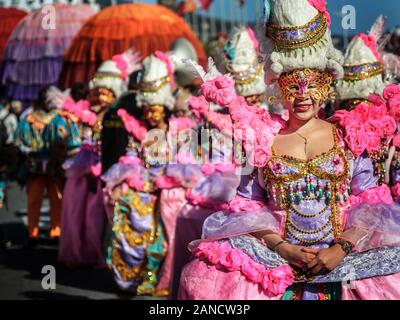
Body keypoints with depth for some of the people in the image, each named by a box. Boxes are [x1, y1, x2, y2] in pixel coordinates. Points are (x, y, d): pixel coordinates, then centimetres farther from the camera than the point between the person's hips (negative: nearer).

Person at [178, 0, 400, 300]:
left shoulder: (348, 138, 9)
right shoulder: (262, 140, 8)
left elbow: (370, 206, 3)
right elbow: (248, 209, 4)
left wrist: (341, 248, -12)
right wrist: (284, 249, -11)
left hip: (342, 261, 1)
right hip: (278, 261, 0)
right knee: (207, 276, -25)